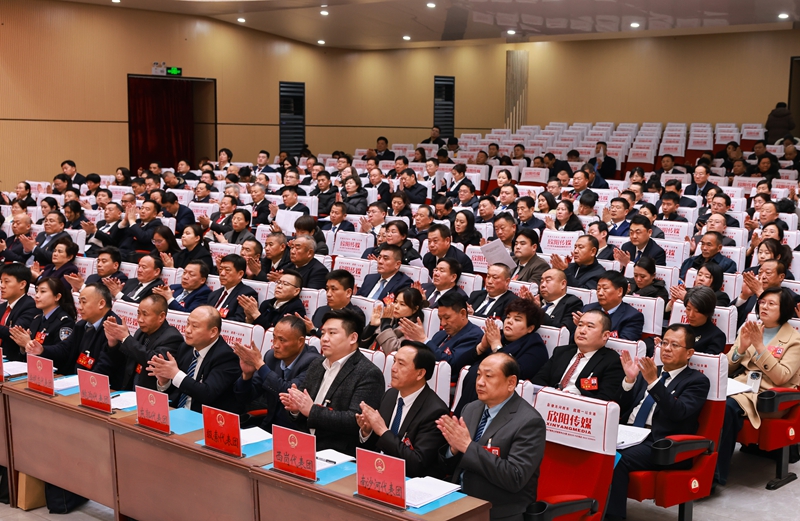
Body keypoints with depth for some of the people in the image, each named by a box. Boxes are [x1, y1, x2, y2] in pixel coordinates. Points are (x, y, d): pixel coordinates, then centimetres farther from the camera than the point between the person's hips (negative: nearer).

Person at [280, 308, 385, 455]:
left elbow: (356, 421, -20)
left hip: (341, 456, -7)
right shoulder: (316, 365, 15)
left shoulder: (369, 374, -9)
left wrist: (312, 410, -19)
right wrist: (295, 408, -5)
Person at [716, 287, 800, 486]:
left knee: (727, 407, -35)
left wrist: (759, 346, -17)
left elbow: (781, 377, -10)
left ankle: (715, 472, -27)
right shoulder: (749, 328, 17)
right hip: (740, 384, 4)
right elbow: (728, 368, 14)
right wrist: (742, 348, -6)